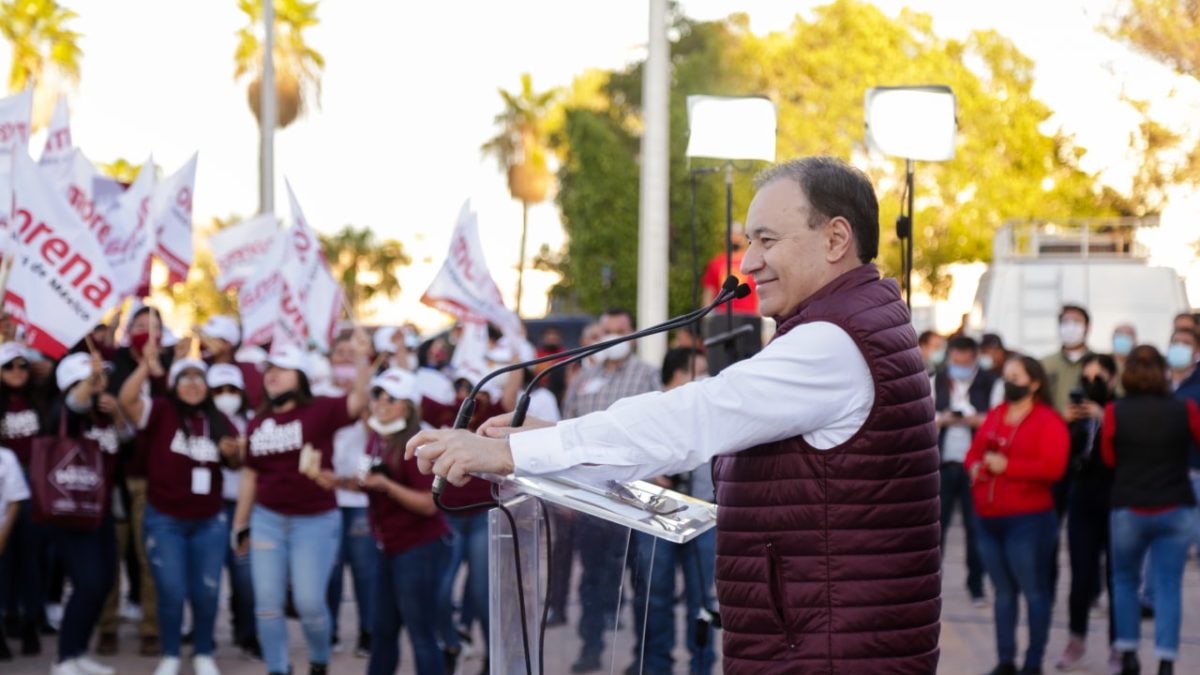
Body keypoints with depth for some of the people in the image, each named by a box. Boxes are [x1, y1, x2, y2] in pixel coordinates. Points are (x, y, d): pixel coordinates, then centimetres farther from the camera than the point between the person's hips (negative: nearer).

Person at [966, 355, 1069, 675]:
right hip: (988, 517, 6)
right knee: (1003, 592, 12)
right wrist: (975, 467, -3)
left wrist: (1007, 466, -18)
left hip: (1028, 519, -6)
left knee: (1034, 591, 0)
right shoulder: (994, 416, 14)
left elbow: (1053, 467, -16)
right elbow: (974, 451, 21)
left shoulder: (1048, 422, -6)